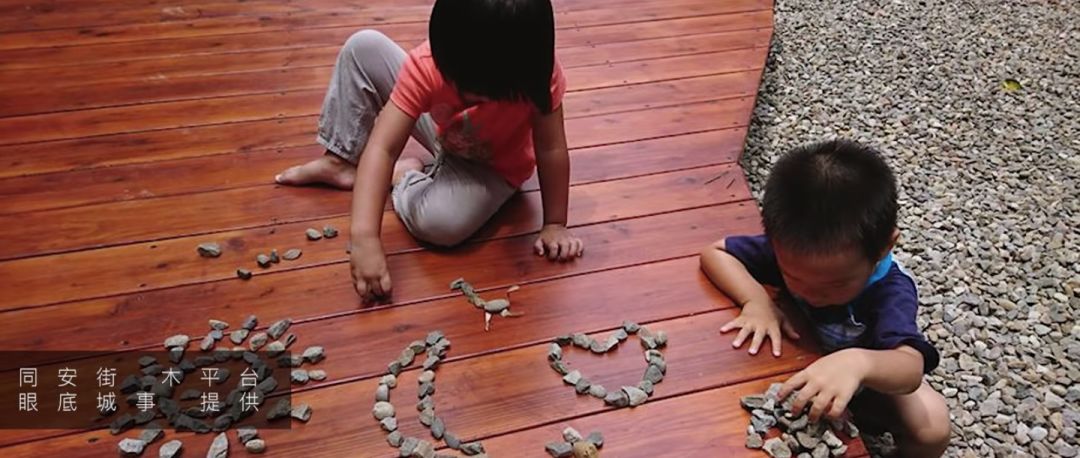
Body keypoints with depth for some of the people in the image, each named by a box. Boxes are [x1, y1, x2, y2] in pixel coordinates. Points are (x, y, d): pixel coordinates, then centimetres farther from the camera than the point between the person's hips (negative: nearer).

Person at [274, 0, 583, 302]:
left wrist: (554, 225, -22)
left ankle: (406, 174, 1)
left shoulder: (537, 73, -36)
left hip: (491, 167, -2)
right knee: (363, 47, -14)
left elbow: (551, 150, -25)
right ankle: (339, 162, 2)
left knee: (442, 223, -34)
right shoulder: (426, 65, -34)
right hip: (443, 133, 2)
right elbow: (381, 148, -38)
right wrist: (364, 237, -47)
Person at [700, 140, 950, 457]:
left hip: (869, 371, -2)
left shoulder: (891, 291, -39)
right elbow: (715, 252, -24)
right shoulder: (789, 250, -32)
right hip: (802, 359, 2)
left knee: (932, 426, -24)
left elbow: (911, 370, -54)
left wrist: (858, 363, -76)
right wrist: (757, 299, -40)